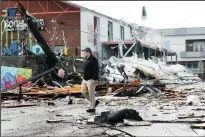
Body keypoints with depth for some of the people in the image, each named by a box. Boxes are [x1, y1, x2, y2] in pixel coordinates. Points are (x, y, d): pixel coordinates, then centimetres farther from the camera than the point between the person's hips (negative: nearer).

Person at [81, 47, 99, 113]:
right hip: (85, 79, 10)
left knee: (91, 93, -4)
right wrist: (84, 77, 20)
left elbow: (96, 70, -19)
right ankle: (95, 102, 22)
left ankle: (92, 108, 6)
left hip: (91, 80, -10)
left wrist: (94, 79, -22)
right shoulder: (86, 59, 14)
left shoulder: (94, 60, -15)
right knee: (83, 91, 10)